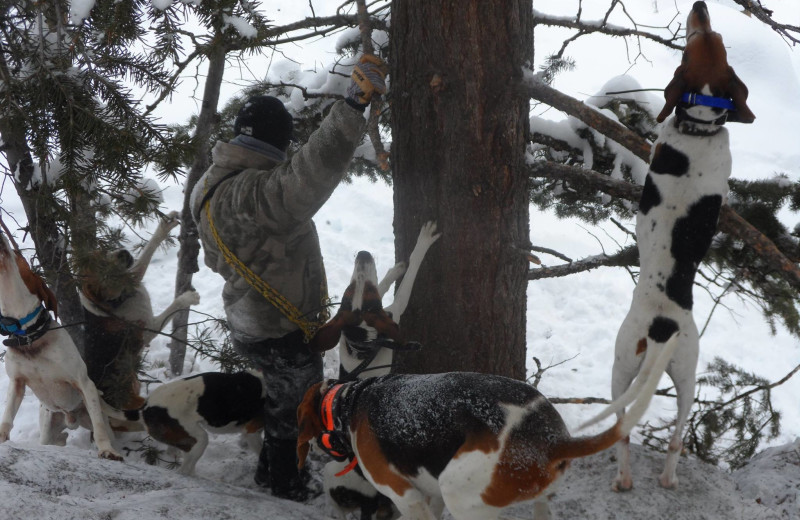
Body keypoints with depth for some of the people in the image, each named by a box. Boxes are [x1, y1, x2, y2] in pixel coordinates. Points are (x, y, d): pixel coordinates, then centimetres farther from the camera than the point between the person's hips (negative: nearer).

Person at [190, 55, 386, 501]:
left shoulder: (213, 185, 3)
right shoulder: (253, 190, -31)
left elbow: (217, 257, 16)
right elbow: (307, 179, -51)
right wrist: (353, 108, -54)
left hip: (250, 322, 10)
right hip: (283, 330, -10)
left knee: (284, 400, 28)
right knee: (296, 407, 11)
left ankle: (273, 474, 45)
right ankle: (287, 489, 27)